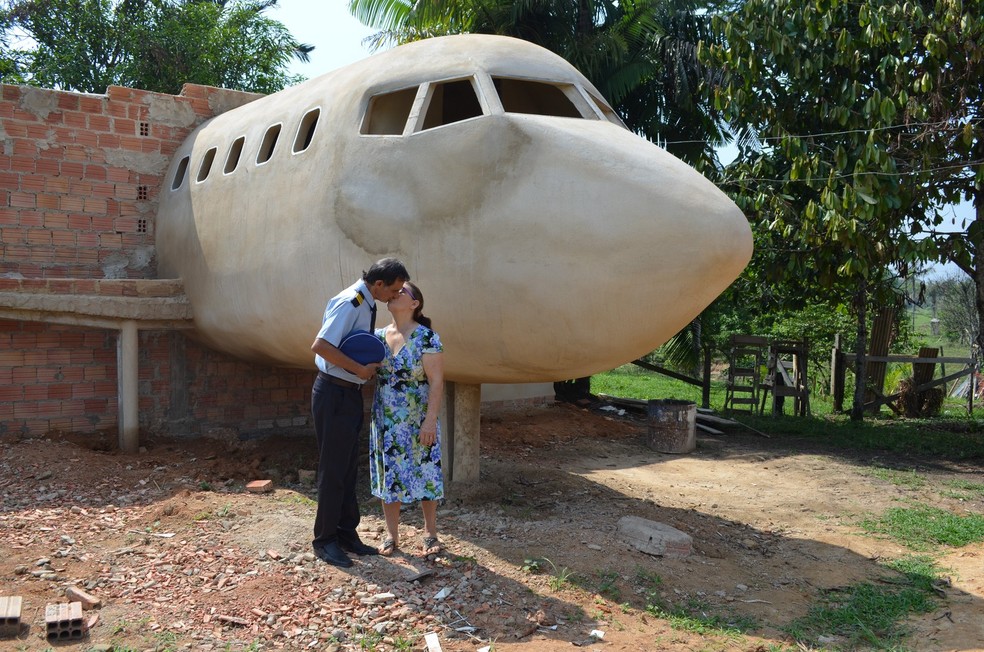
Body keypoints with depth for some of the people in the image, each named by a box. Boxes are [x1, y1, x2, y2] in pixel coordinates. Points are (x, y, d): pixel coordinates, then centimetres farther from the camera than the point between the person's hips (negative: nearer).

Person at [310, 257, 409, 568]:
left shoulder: (367, 304, 9)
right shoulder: (349, 303, -20)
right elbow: (320, 346, -30)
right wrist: (360, 369, -24)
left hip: (350, 393, 10)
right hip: (334, 393, -10)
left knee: (349, 468, 15)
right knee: (333, 469, 0)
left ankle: (346, 535, 26)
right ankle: (325, 540, 14)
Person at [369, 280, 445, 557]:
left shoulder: (426, 337, -11)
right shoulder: (378, 336, 5)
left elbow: (437, 382, -14)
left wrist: (431, 420, -19)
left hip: (418, 422, -4)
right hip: (386, 421, 5)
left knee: (425, 474, 5)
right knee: (388, 475, 10)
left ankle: (430, 534, 22)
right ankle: (391, 535, 23)